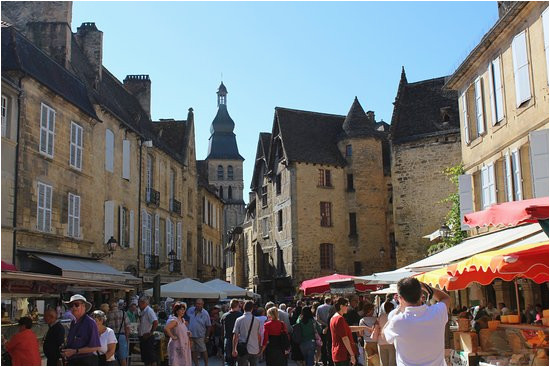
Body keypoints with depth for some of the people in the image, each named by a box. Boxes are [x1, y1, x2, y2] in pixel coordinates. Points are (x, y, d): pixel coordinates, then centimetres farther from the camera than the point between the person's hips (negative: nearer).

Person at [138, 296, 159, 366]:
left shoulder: (149, 311, -15)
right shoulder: (141, 311, 12)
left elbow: (155, 322, -27)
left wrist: (150, 333, -20)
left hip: (148, 338, -9)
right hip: (143, 338, 9)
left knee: (152, 358, -5)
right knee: (145, 358, 14)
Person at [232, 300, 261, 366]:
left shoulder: (239, 320, -5)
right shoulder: (257, 320, 0)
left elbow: (235, 335, -6)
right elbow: (259, 336, 6)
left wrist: (234, 349, -1)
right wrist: (259, 347, 19)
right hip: (255, 350, 2)